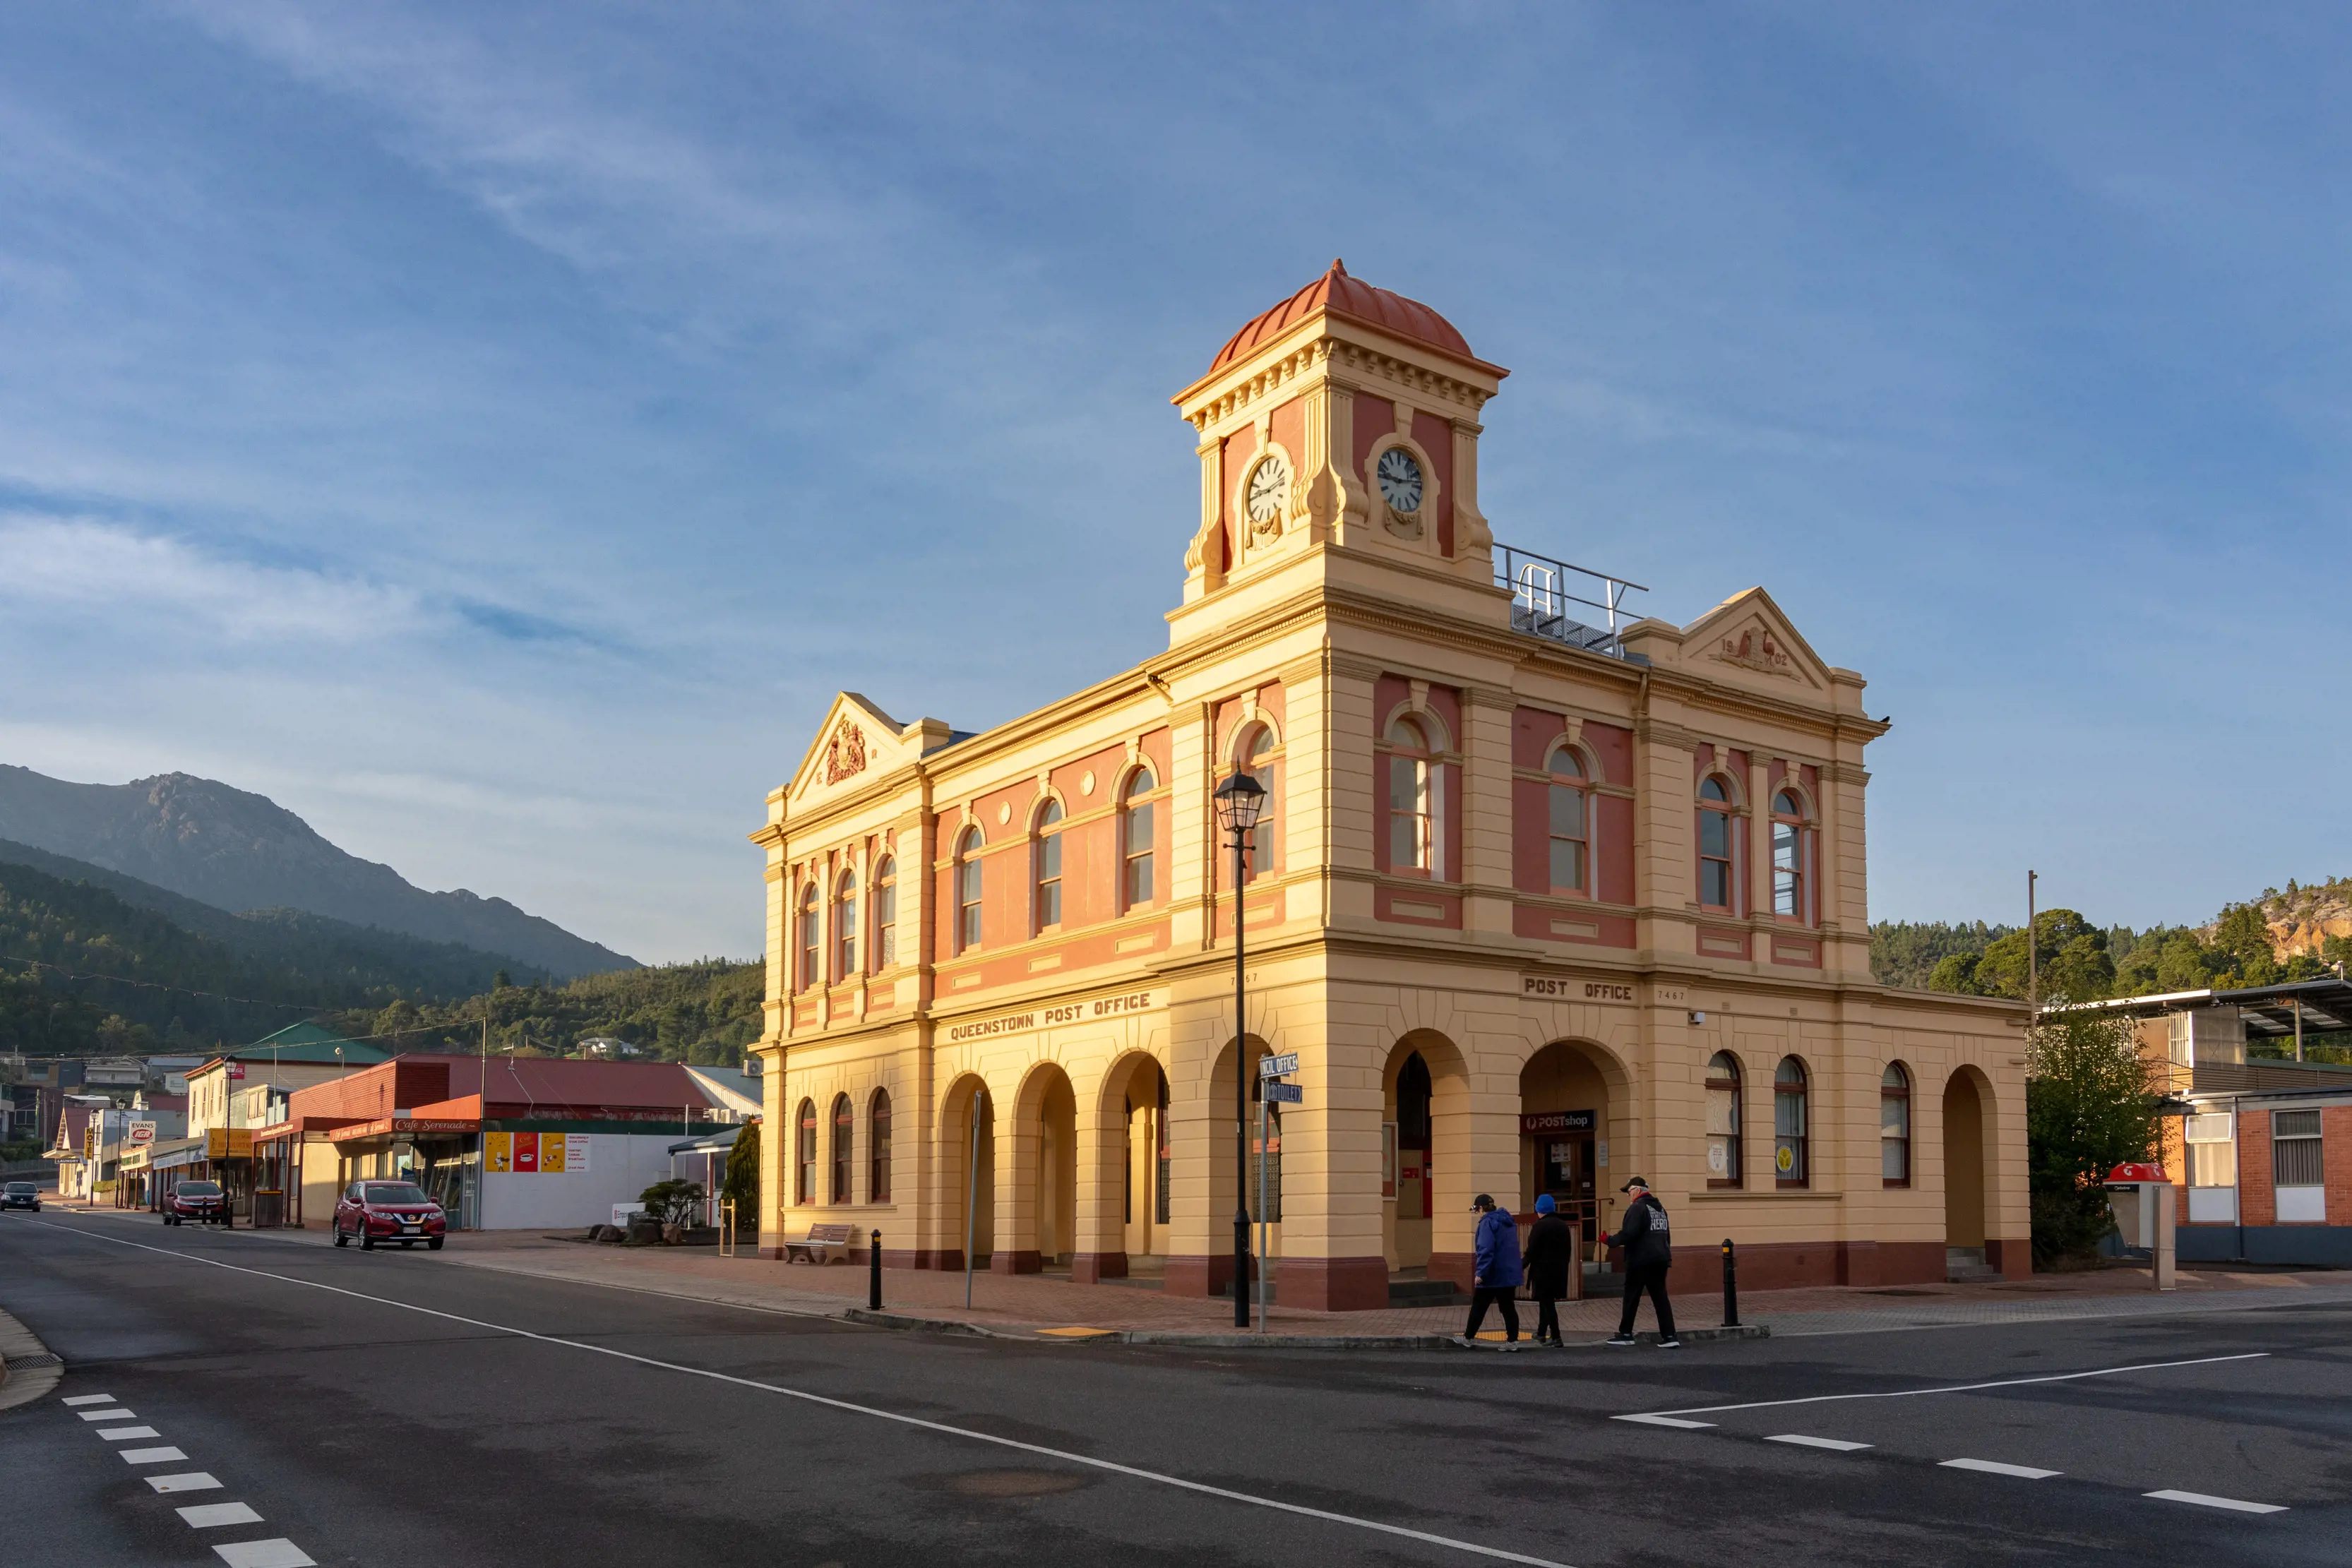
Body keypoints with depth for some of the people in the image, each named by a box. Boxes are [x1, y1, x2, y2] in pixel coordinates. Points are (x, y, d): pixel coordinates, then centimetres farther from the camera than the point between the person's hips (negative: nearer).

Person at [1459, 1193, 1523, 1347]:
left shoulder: (1488, 1222, -13)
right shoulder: (1508, 1221, 14)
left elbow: (1486, 1249, -23)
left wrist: (1480, 1272, -23)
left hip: (1492, 1275, -7)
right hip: (1510, 1273, 7)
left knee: (1478, 1307, 6)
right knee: (1508, 1307, 7)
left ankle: (1469, 1338, 16)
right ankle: (1513, 1340, 0)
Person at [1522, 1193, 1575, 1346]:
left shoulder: (1540, 1226, -13)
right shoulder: (1564, 1226, 9)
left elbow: (1532, 1250, -14)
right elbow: (1569, 1250, 14)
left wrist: (1522, 1264, -2)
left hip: (1543, 1270, -7)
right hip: (1559, 1270, 7)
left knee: (1547, 1302, -3)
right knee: (1547, 1301, 19)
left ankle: (1555, 1337, -6)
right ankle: (1541, 1333, 28)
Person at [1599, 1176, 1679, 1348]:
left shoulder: (1637, 1208, -12)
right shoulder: (1659, 1207, 16)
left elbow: (1629, 1234, -22)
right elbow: (1665, 1235, 21)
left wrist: (1610, 1241, -11)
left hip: (1640, 1260, -8)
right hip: (1660, 1259, 8)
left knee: (1632, 1296, 4)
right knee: (1660, 1297, 6)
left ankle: (1625, 1334, 11)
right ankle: (1669, 1336, -1)